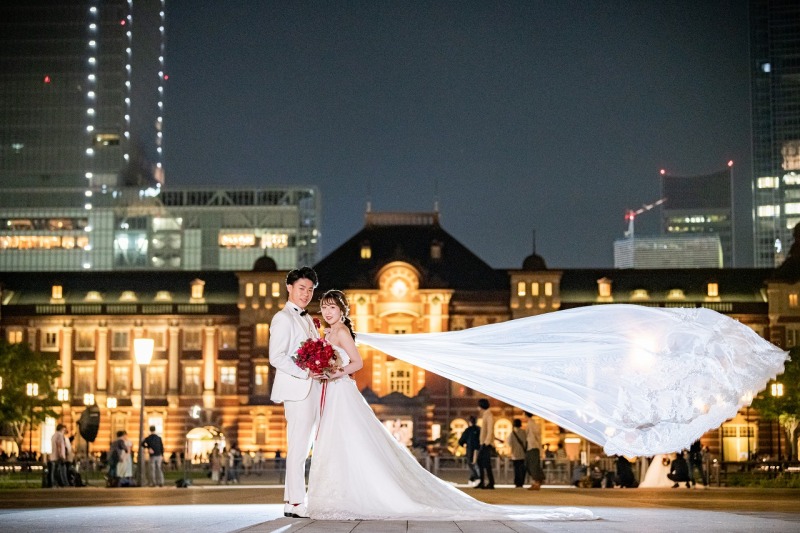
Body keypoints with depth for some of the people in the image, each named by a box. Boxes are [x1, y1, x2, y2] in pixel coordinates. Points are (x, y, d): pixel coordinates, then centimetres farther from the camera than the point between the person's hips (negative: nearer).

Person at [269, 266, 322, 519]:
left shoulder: (306, 319, 21)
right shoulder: (283, 318, -7)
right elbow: (276, 357, -16)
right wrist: (305, 372, -20)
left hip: (313, 389, 9)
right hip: (297, 389, -9)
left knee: (302, 447, 10)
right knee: (299, 447, -8)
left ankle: (292, 500, 15)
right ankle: (295, 503, -5)